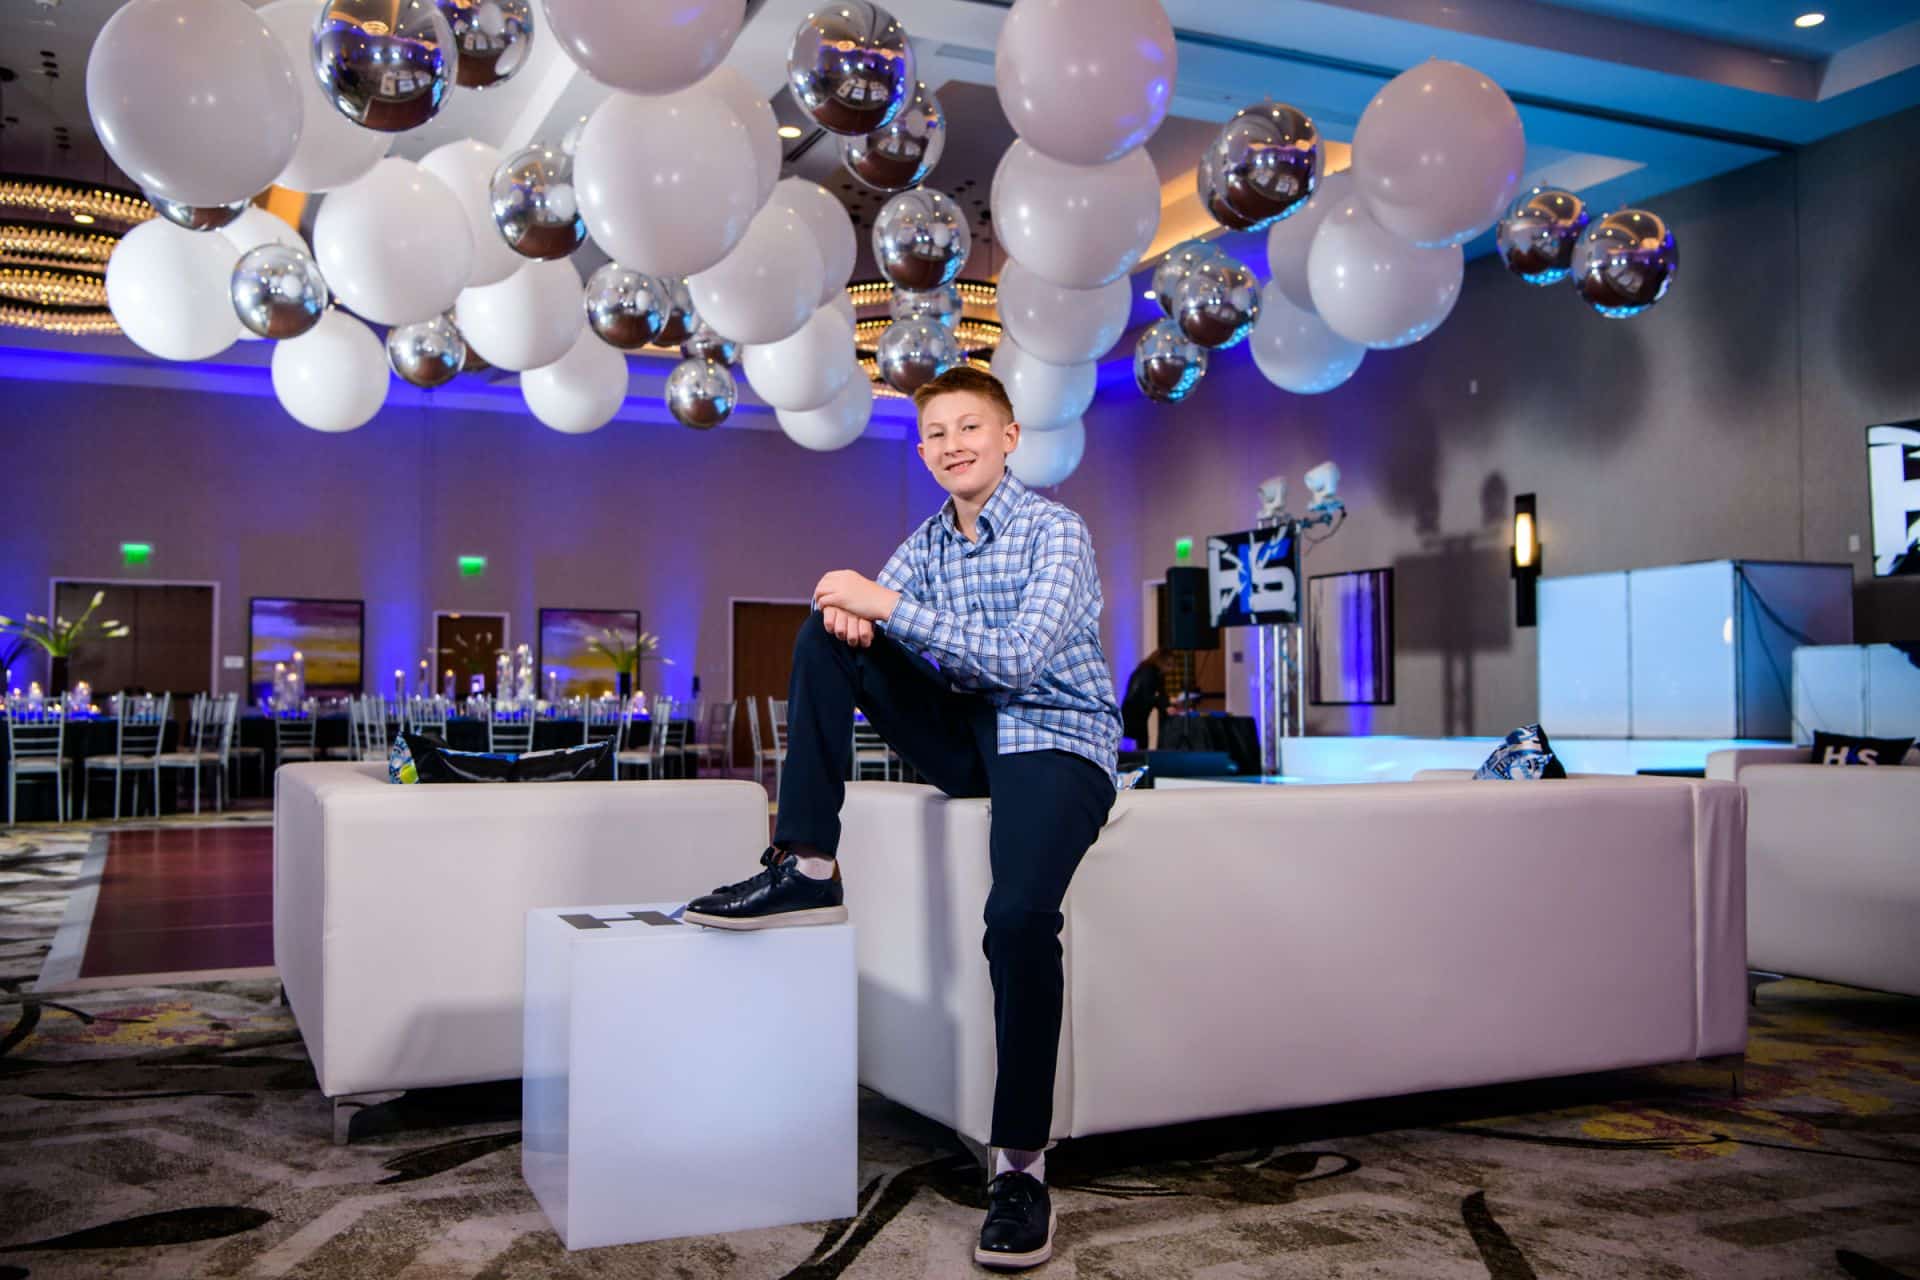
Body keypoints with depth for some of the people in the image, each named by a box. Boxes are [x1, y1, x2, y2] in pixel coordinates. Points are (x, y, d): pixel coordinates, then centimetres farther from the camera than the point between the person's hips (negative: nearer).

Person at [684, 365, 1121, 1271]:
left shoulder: (1056, 532, -9)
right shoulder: (929, 540, 11)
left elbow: (1019, 656, -22)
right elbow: (864, 612, 6)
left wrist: (888, 606, -23)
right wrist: (847, 611, -19)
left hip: (1056, 739, -6)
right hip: (966, 737, 6)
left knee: (1019, 916, -33)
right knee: (825, 637, -6)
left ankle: (1021, 1167, -22)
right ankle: (804, 871, -11)